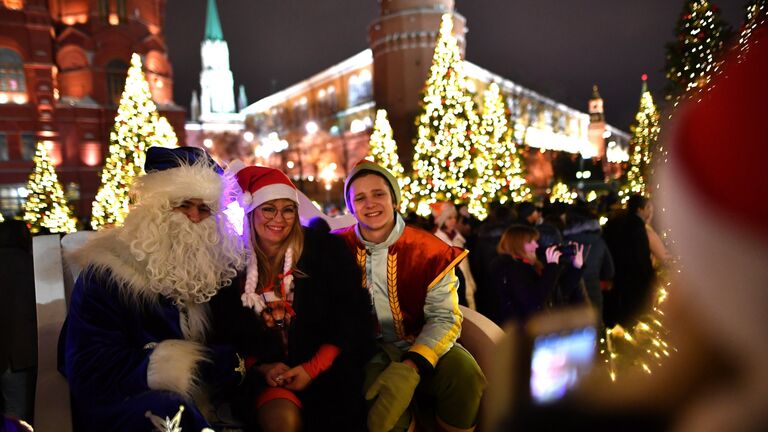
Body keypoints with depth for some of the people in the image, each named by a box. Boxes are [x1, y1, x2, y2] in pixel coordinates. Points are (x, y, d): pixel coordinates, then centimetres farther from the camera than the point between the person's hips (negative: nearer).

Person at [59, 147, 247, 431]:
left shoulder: (210, 266, 7)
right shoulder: (107, 273, -8)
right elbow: (91, 370, -15)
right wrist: (195, 364, -21)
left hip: (200, 404, 5)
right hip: (123, 405, -4)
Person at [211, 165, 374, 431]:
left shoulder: (325, 248, -1)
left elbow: (353, 319, -3)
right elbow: (226, 334, 9)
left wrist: (313, 368, -13)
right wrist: (261, 368, -9)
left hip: (326, 367, 0)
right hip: (265, 375, 1)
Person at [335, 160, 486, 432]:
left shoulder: (430, 251, -9)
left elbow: (444, 317, -13)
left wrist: (410, 367, -30)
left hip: (421, 346, 1)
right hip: (369, 349, 0)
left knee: (465, 374, -28)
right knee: (376, 396, -32)